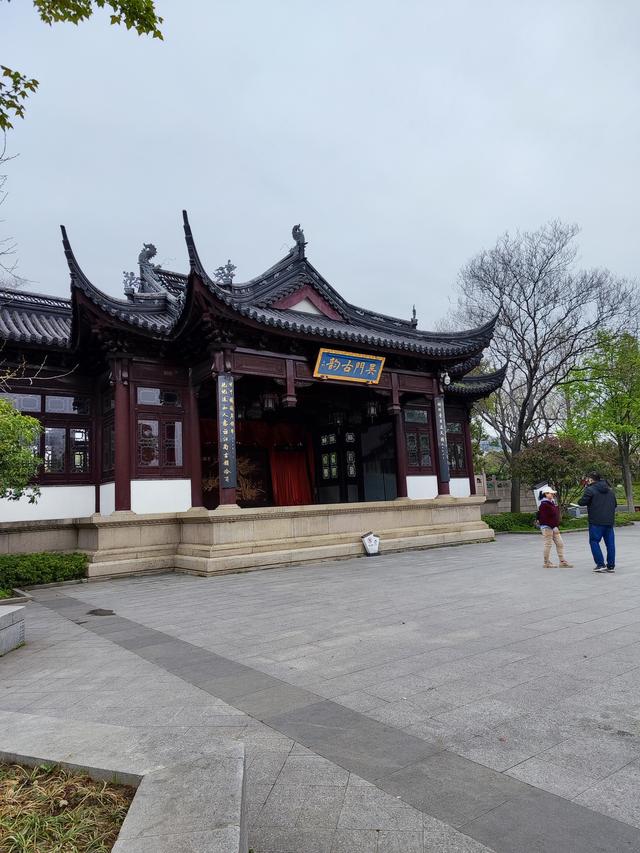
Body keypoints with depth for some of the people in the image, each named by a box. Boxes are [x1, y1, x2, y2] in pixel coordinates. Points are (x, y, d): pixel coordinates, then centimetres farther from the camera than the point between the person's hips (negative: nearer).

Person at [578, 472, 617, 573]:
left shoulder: (590, 490, -9)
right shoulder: (610, 489, 15)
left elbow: (582, 502, -13)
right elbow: (615, 504, 22)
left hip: (596, 521, -6)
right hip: (610, 521, 7)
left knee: (594, 541, 2)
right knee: (610, 543, 8)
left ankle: (600, 564, -4)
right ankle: (611, 565, 12)